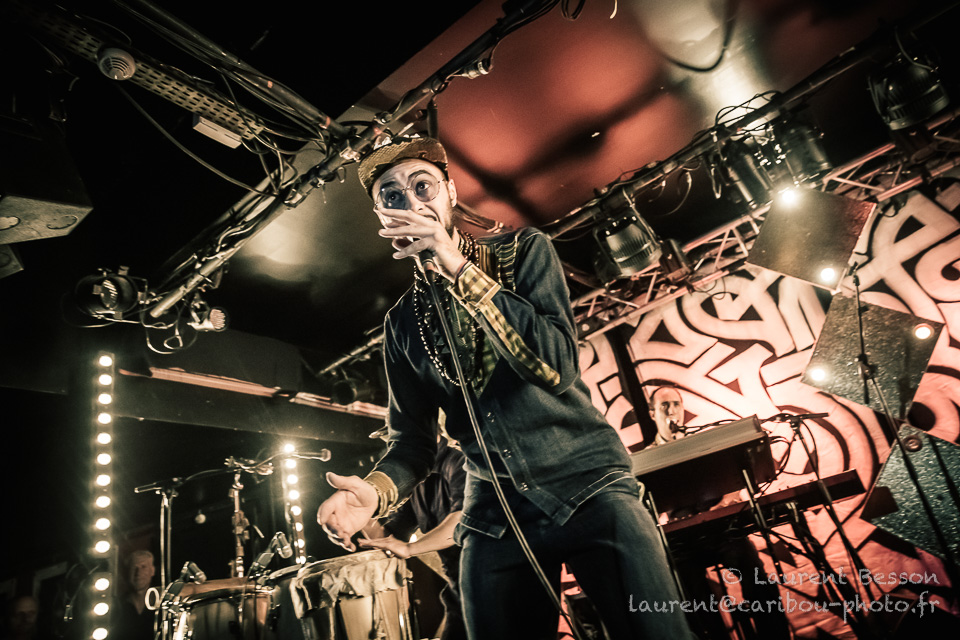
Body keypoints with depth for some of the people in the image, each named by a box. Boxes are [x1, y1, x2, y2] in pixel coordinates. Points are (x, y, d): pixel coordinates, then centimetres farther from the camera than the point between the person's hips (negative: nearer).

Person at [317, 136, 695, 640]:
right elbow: (412, 436, 9)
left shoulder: (522, 251, 0)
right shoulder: (402, 324, 9)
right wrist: (375, 489, -15)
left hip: (588, 489, -2)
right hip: (492, 522, 3)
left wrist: (457, 267, -19)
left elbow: (558, 366, -15)